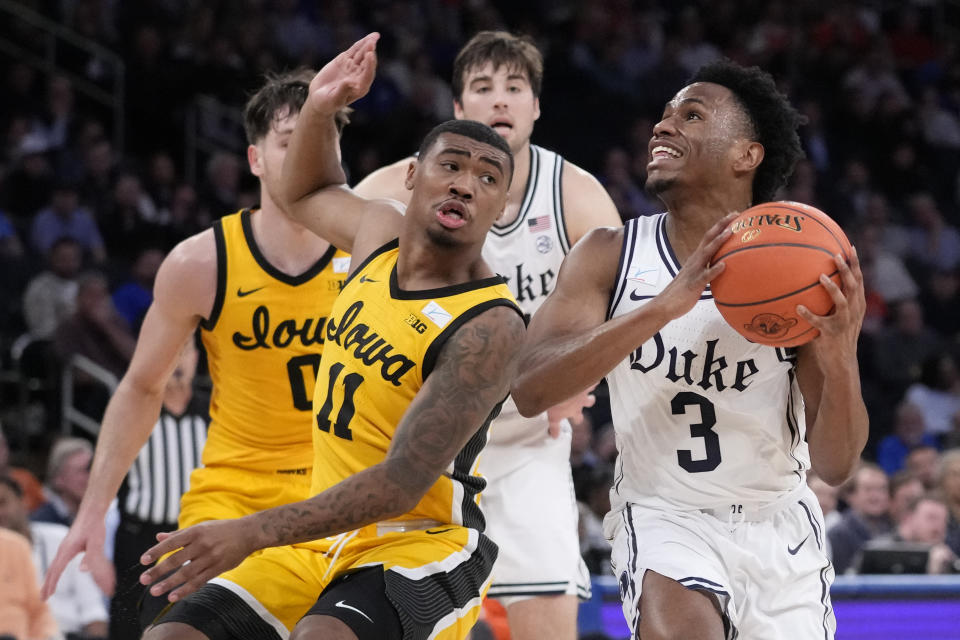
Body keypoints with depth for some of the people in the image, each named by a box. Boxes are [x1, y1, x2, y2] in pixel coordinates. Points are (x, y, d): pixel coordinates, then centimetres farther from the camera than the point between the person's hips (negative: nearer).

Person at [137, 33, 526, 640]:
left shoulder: (489, 328, -21)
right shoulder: (382, 231, 3)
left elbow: (402, 484, -27)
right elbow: (307, 191, 29)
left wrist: (256, 532, -34)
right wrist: (320, 109, 8)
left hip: (420, 544, -8)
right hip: (324, 536, 8)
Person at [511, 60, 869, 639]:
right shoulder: (610, 257, -8)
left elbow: (835, 466, -10)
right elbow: (530, 391, -22)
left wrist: (841, 363, -31)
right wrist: (663, 307, -33)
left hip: (777, 524, 2)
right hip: (662, 518, -2)